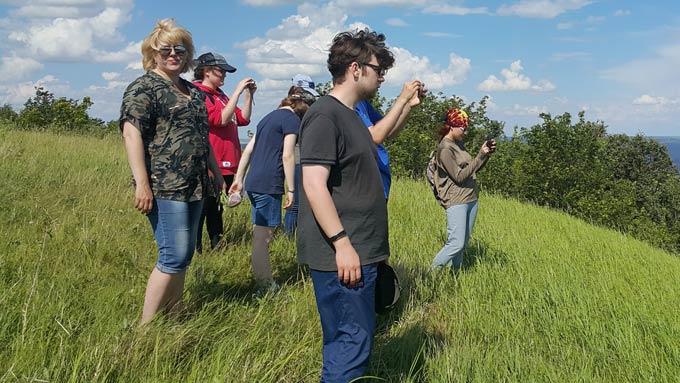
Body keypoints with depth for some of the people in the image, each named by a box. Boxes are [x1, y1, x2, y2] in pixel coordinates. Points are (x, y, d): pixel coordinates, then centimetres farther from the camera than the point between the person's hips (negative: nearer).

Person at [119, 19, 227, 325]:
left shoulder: (193, 91, 19)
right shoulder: (144, 88, -4)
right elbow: (131, 133, -15)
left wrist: (218, 174, 26)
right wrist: (142, 183, -23)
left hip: (194, 186, 8)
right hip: (165, 187, -8)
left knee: (183, 257, 10)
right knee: (174, 257, -11)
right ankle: (145, 328, 0)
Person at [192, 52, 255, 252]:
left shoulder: (220, 95, 17)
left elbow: (243, 119, 17)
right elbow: (221, 119, -21)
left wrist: (249, 95, 6)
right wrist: (238, 91, -17)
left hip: (226, 165, 9)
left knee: (217, 208, 16)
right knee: (203, 208, -3)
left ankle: (217, 245, 25)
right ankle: (195, 249, 4)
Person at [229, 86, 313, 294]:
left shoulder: (269, 117, 21)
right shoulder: (292, 119, -4)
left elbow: (248, 149, 19)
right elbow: (288, 156, -12)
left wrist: (239, 179, 20)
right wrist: (291, 189, -9)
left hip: (253, 183, 9)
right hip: (269, 185, -9)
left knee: (261, 234, 13)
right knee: (263, 236, -5)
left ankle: (266, 285, 20)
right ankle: (266, 288, 1)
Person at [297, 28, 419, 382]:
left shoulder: (349, 115, 15)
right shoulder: (324, 115, -15)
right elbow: (314, 185, -23)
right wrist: (342, 243, -24)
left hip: (359, 252, 11)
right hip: (341, 254, -11)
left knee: (351, 340, 19)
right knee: (352, 343, -3)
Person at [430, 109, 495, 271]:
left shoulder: (458, 144, 13)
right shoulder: (445, 149, -12)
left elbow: (472, 169, 19)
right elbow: (459, 176, -16)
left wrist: (486, 153, 4)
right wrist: (480, 156, -16)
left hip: (471, 200, 9)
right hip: (456, 202, -9)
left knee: (463, 244, 9)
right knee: (456, 243, -12)